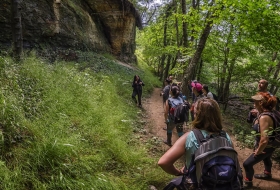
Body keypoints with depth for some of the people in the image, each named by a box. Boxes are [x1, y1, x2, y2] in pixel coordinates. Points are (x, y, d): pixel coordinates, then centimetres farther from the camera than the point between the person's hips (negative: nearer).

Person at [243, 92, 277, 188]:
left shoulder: (264, 117, -39)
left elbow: (264, 140, -41)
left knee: (247, 164, 3)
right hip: (270, 145, 9)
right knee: (266, 159, 35)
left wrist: (258, 151, -25)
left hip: (266, 147, -9)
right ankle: (267, 174, 64)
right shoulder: (268, 112, -10)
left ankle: (248, 182, 28)